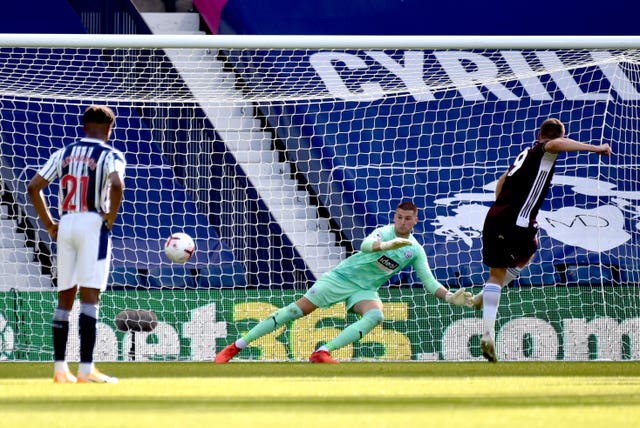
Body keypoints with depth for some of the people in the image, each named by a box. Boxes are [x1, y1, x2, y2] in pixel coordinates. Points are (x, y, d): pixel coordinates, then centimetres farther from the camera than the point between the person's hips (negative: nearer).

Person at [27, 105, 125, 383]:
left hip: (66, 225, 5)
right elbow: (116, 183, -23)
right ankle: (86, 368, -14)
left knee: (65, 297, 10)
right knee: (89, 296, -8)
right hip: (93, 224, -5)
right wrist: (111, 218, -11)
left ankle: (60, 367, 8)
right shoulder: (110, 155, -2)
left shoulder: (64, 154, 13)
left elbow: (33, 187, 10)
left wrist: (49, 224, 14)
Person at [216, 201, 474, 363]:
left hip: (364, 289, 4)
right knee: (296, 310, -9)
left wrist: (451, 298, -16)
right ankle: (235, 347, -3)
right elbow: (366, 245, -37)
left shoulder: (416, 251, 0)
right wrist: (386, 245, -58)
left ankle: (322, 353, -33)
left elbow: (430, 283, 1)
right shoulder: (385, 232, -15)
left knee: (375, 315, -29)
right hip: (342, 276, -4)